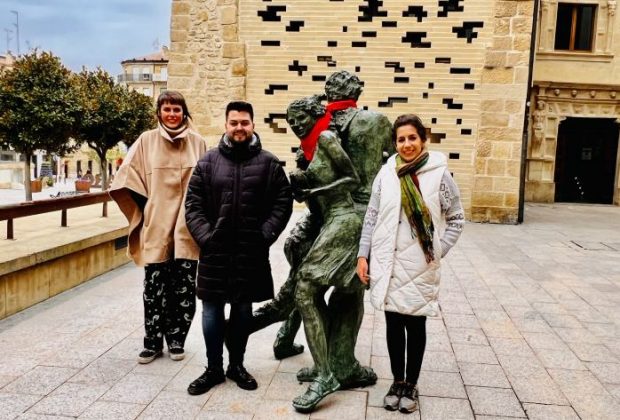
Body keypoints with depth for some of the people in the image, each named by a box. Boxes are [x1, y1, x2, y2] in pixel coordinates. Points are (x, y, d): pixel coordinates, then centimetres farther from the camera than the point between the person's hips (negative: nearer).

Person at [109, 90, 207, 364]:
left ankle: (176, 339, 20)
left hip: (188, 228, 1)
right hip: (156, 228, 0)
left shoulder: (198, 143, 4)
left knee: (184, 288, 5)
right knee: (154, 288, 2)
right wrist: (146, 208, 1)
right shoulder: (147, 141, 3)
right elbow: (128, 179, 5)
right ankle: (153, 342, 16)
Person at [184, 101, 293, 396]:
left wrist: (265, 236, -10)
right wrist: (204, 236, -8)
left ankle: (236, 364, 29)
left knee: (243, 310, 12)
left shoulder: (269, 163, 2)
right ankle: (214, 368, 22)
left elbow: (283, 203, 0)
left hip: (251, 252, 0)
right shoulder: (208, 161, 4)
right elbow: (193, 204, 3)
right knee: (212, 310, 7)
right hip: (214, 250, 1)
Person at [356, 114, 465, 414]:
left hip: (420, 267, -2)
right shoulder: (386, 174, 1)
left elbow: (456, 219, 3)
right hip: (388, 265, 2)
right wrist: (363, 256, 0)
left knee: (415, 325, 10)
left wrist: (438, 252, -5)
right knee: (393, 325, 12)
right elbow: (371, 218, 5)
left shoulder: (439, 174, -5)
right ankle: (398, 382, 29)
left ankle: (411, 385, 27)